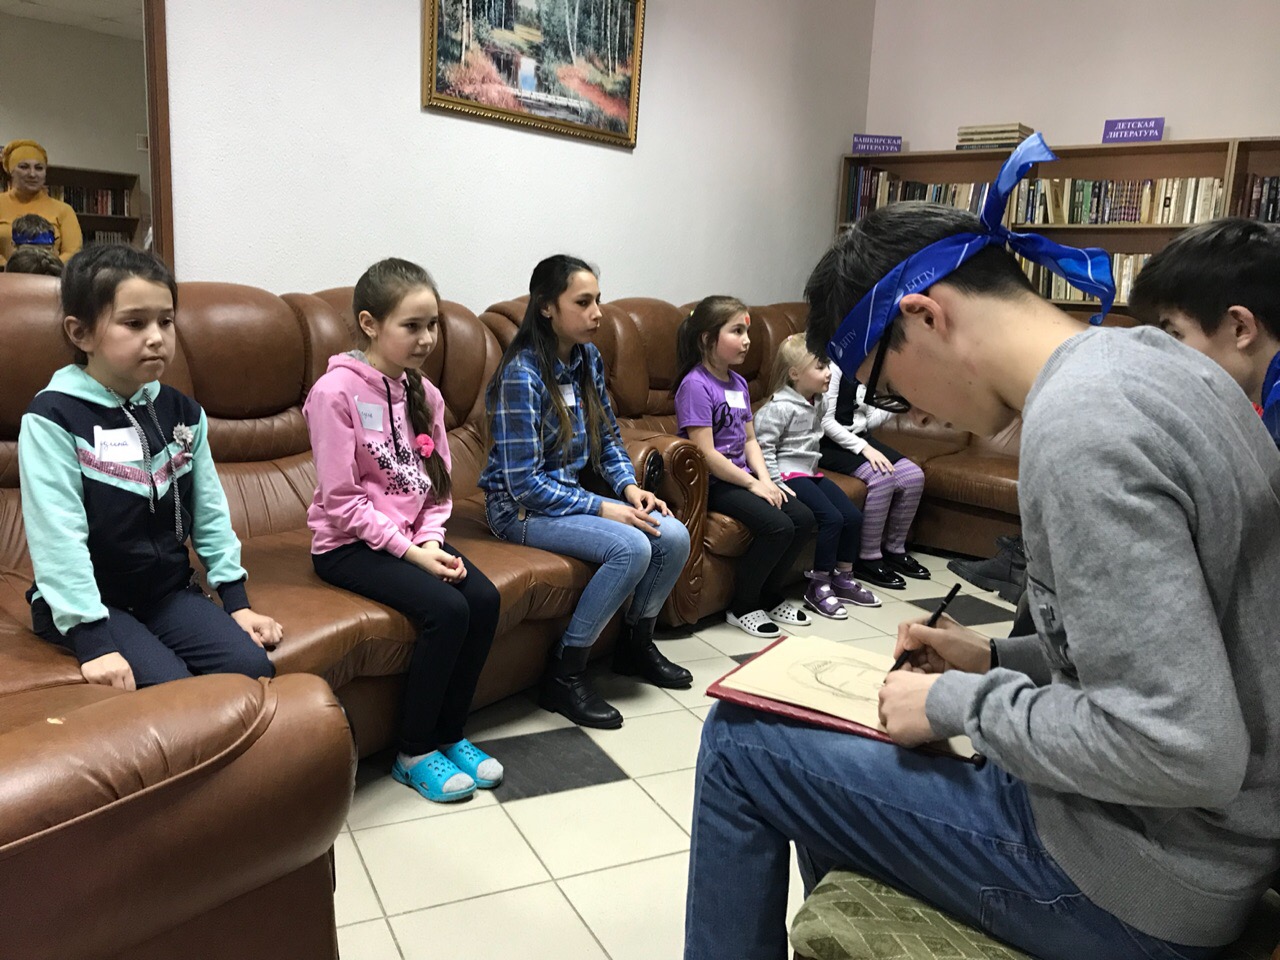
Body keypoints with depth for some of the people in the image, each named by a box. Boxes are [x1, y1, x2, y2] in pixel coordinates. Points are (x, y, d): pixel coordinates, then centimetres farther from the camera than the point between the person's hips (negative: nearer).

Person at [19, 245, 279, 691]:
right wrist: (92, 642, -24)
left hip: (170, 591, 5)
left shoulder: (183, 414, 4)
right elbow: (59, 536, -20)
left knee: (252, 669, -15)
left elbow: (210, 512, 9)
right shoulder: (52, 418, -14)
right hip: (90, 604, -4)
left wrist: (236, 599, 5)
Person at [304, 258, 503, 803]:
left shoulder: (422, 393, 6)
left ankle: (449, 734, 4)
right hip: (349, 544, -6)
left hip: (412, 535, 7)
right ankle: (414, 753, -4)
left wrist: (431, 539, -8)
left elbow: (437, 482, 10)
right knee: (447, 609, -24)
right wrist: (408, 550, -19)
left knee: (484, 599, -15)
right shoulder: (336, 391, -15)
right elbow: (342, 501, -16)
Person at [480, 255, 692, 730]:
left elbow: (607, 436, 14)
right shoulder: (521, 376, -21)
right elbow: (524, 483, -21)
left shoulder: (587, 357, 3)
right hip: (521, 508, -7)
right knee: (631, 547, -28)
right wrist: (602, 508, -22)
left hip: (570, 493, 7)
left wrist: (628, 485, -5)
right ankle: (564, 676, -12)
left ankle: (636, 643, 14)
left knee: (674, 537, -11)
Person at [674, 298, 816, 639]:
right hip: (712, 483, -9)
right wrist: (753, 484, -15)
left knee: (804, 518, -3)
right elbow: (706, 453, -20)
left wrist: (766, 480, -3)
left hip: (741, 476, 9)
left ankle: (770, 596, 15)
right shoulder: (696, 385, -15)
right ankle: (742, 608, -2)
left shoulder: (738, 383, 13)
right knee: (778, 526, -23)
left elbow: (750, 439, 14)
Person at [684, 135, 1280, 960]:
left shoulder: (1078, 423, -26)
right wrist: (999, 660, 6)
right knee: (831, 750, 22)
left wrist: (959, 702, -16)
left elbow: (1180, 749, -29)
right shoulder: (1154, 360, 4)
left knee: (741, 741, 0)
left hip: (1139, 890, -9)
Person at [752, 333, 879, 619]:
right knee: (832, 518, -21)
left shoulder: (816, 402, 9)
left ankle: (843, 578, 17)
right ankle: (817, 587, -8)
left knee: (853, 516, 1)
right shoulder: (780, 407, -17)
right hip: (789, 474, -9)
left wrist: (814, 468, 17)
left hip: (811, 472, 9)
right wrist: (775, 485, -21)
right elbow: (763, 447, -19)